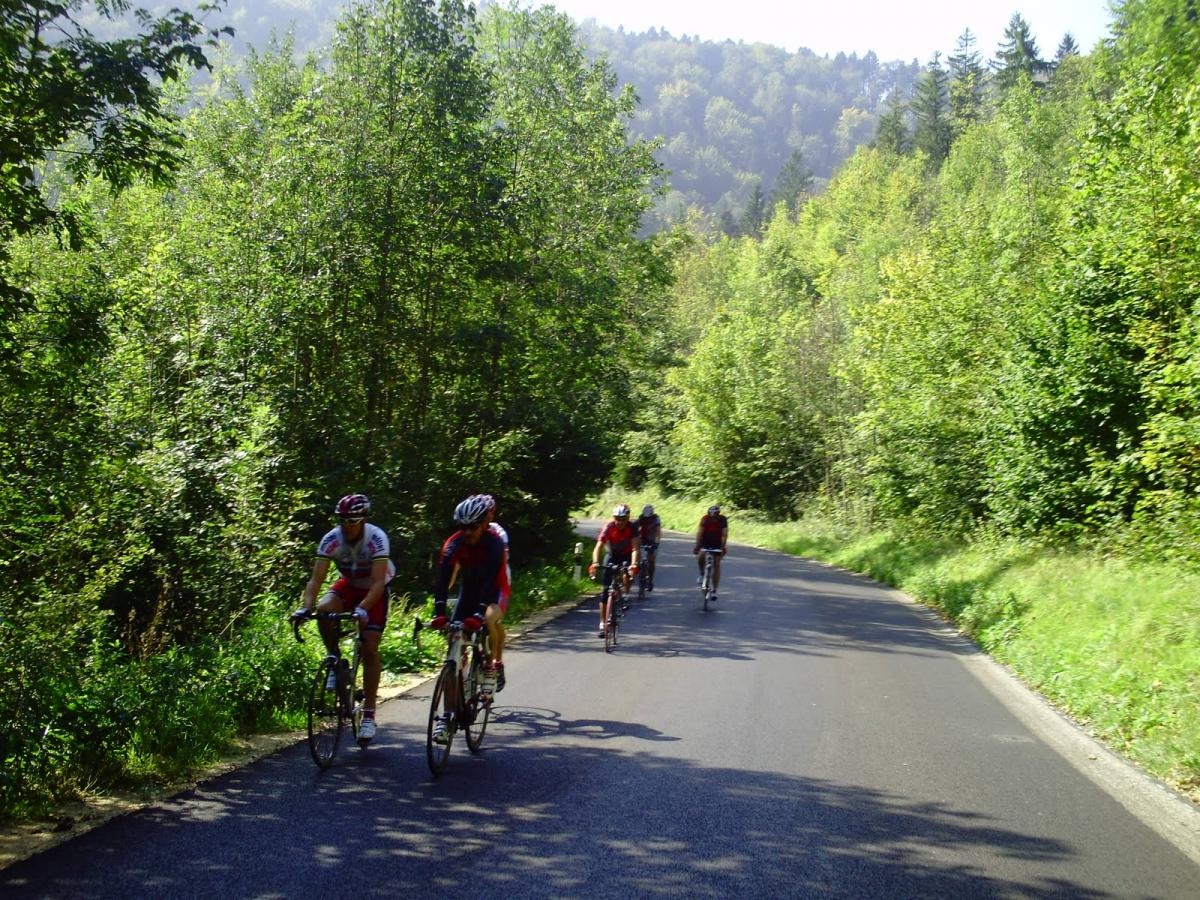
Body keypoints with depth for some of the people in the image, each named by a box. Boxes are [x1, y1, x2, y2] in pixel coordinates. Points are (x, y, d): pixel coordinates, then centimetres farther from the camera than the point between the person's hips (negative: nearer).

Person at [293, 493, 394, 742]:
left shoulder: (376, 538, -31)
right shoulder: (332, 539, -22)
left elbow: (378, 582, -38)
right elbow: (316, 578, -25)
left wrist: (362, 610, -54)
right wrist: (306, 607, -43)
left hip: (374, 591, -3)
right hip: (349, 585, 3)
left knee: (370, 647, -13)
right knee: (323, 610, -30)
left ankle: (368, 715, -6)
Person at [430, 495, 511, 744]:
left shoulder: (494, 543, -26)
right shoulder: (454, 544, -18)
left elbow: (491, 579, -36)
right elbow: (443, 578, -27)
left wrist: (480, 612, -49)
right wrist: (439, 613, -41)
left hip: (494, 592, -3)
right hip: (468, 592, 3)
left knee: (488, 620, -38)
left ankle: (491, 665, -9)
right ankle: (447, 715, -9)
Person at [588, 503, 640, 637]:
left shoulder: (631, 527, -24)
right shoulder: (609, 527, -25)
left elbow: (635, 548, -33)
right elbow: (598, 547, -33)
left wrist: (634, 564, -51)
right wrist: (595, 563, -49)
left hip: (627, 556, 0)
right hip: (613, 556, 0)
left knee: (627, 575, -33)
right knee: (606, 590, -8)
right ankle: (603, 623, -2)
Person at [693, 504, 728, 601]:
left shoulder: (723, 520, -17)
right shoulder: (705, 519, -19)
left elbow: (724, 534, -23)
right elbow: (699, 533, -25)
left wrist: (723, 547, -33)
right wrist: (696, 546, -35)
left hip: (717, 544, 1)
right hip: (705, 543, -1)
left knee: (716, 565, -6)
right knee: (700, 557, -29)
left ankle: (714, 591, -2)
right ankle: (702, 574, 0)